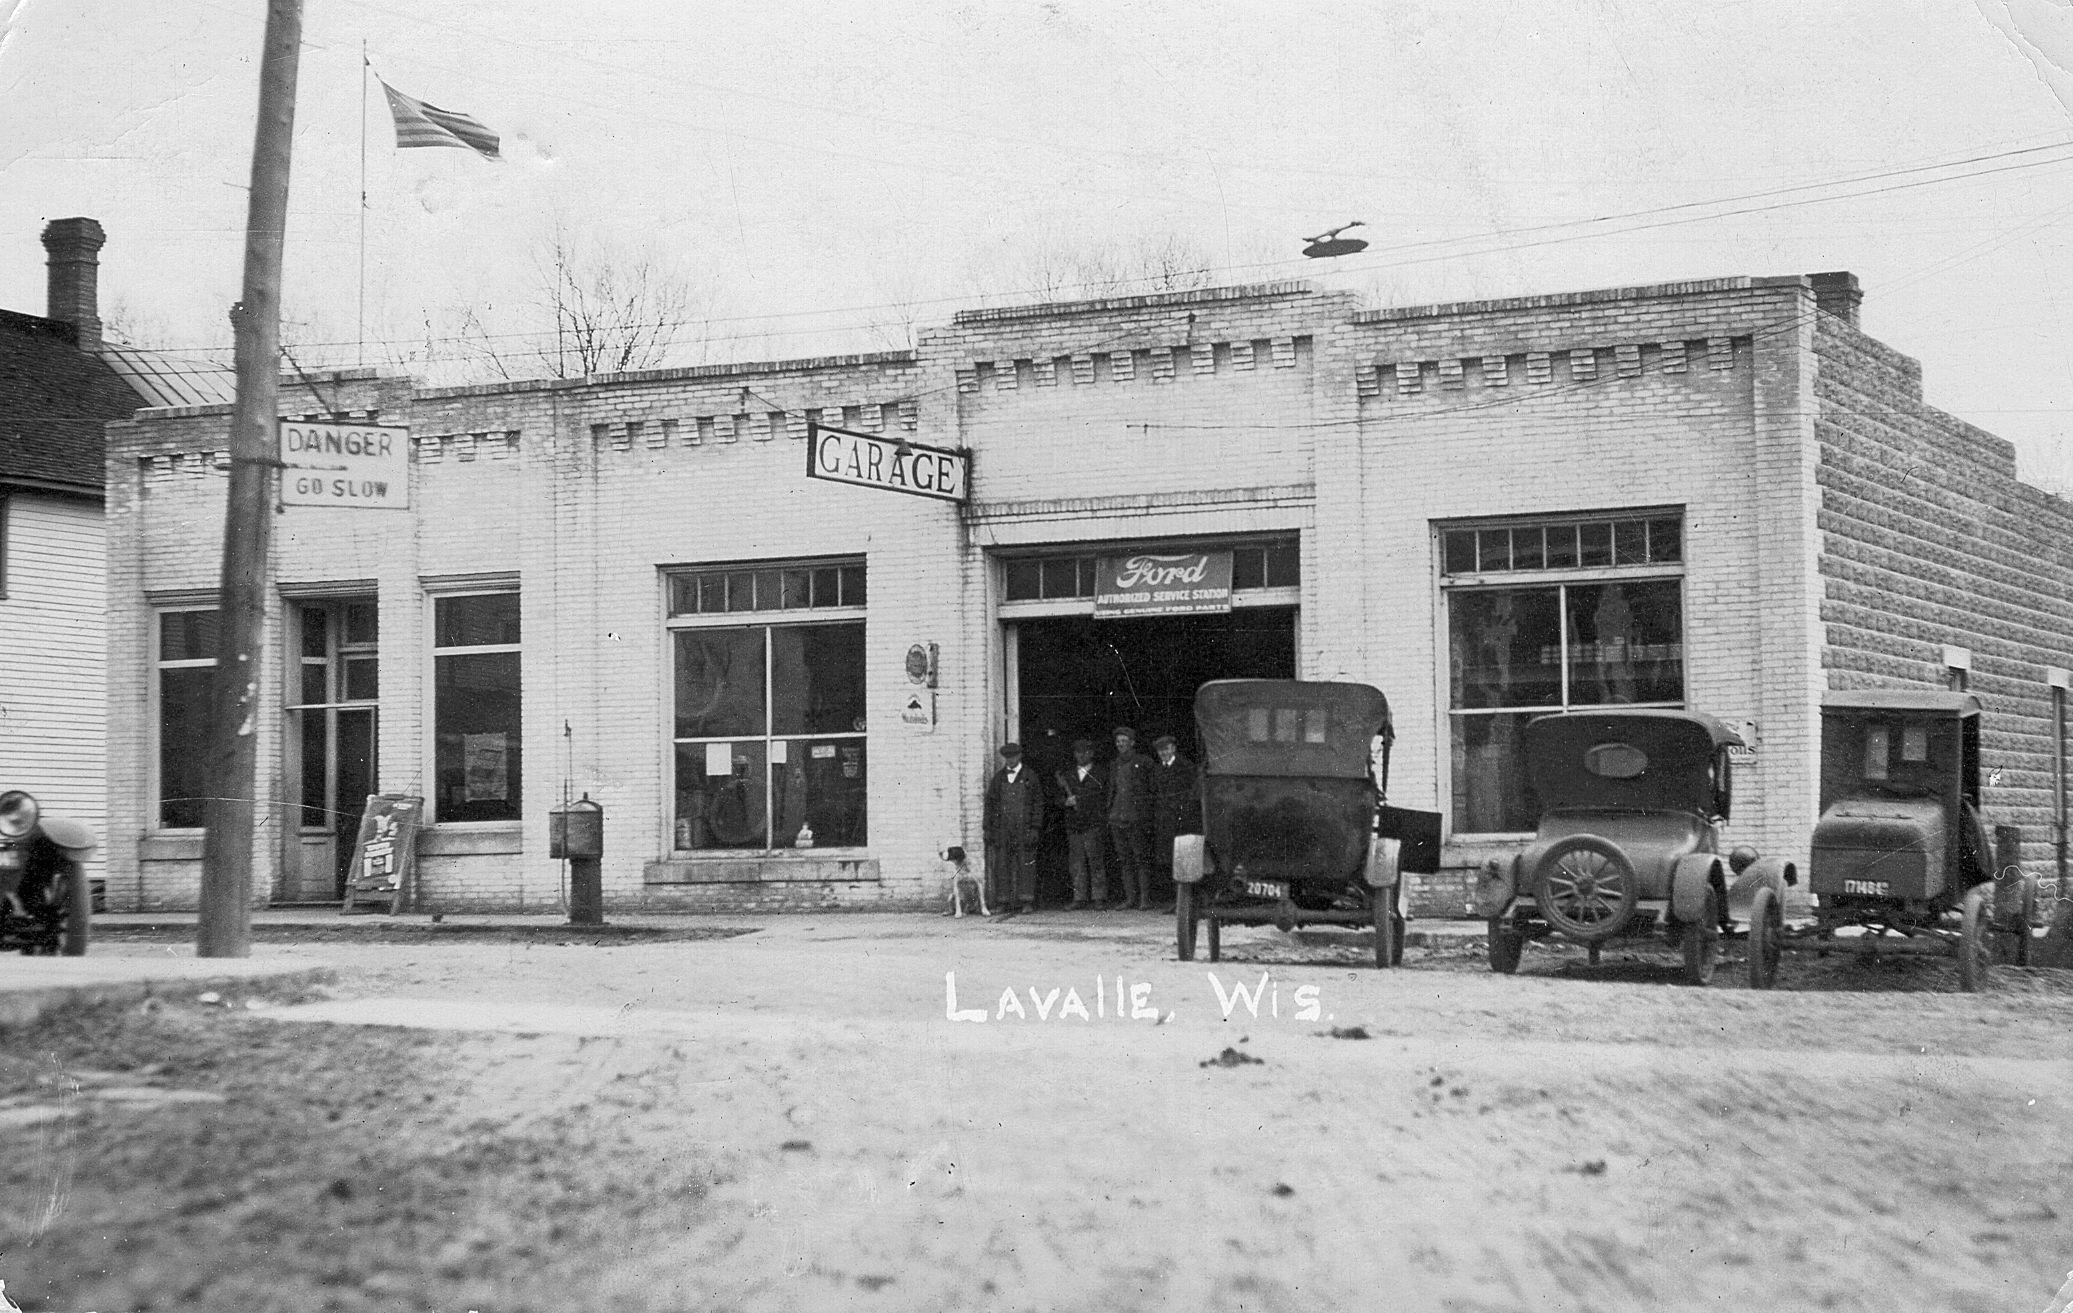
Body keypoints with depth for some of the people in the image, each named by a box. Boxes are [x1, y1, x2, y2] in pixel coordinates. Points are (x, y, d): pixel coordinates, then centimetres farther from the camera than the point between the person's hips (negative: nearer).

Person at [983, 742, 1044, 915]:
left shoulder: (1030, 777, 6)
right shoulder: (998, 778, 14)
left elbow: (1038, 803, 4)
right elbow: (990, 803, 15)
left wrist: (1035, 828, -5)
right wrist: (989, 828, 6)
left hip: (1024, 828, -2)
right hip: (1002, 828, 2)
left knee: (1026, 865, -4)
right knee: (1003, 865, -3)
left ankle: (1027, 901, -1)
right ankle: (1005, 901, 1)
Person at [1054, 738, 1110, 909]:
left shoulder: (1101, 774, 5)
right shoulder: (1067, 774, 16)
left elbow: (1105, 800, 4)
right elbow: (1059, 799, 14)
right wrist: (1066, 802, -8)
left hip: (1094, 826, -3)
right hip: (1073, 825, 4)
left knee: (1096, 862, -5)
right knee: (1076, 863, 2)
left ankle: (1099, 898, -1)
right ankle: (1079, 898, 6)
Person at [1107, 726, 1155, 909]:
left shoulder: (1144, 762, 2)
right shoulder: (1115, 766, 18)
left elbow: (1152, 789, 1)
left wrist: (1147, 815, -7)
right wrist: (1109, 816, 14)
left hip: (1137, 818, -5)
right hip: (1117, 819, 5)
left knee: (1141, 859, -7)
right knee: (1124, 860, 4)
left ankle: (1145, 899, -7)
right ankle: (1130, 898, 8)